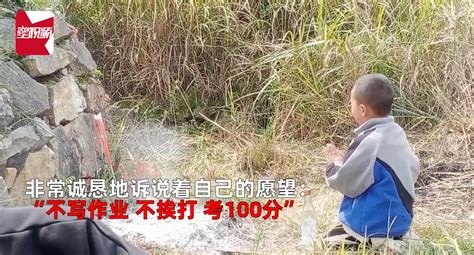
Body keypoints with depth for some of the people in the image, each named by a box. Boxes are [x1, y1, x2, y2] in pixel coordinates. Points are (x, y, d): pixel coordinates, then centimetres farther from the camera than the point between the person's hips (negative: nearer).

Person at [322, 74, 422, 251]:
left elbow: (346, 183, -20)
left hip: (375, 225, -9)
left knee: (332, 242, 4)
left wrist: (336, 162, 0)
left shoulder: (369, 142, -27)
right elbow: (413, 169, 13)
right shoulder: (397, 132, -1)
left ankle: (382, 244, -7)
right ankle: (398, 237, 10)